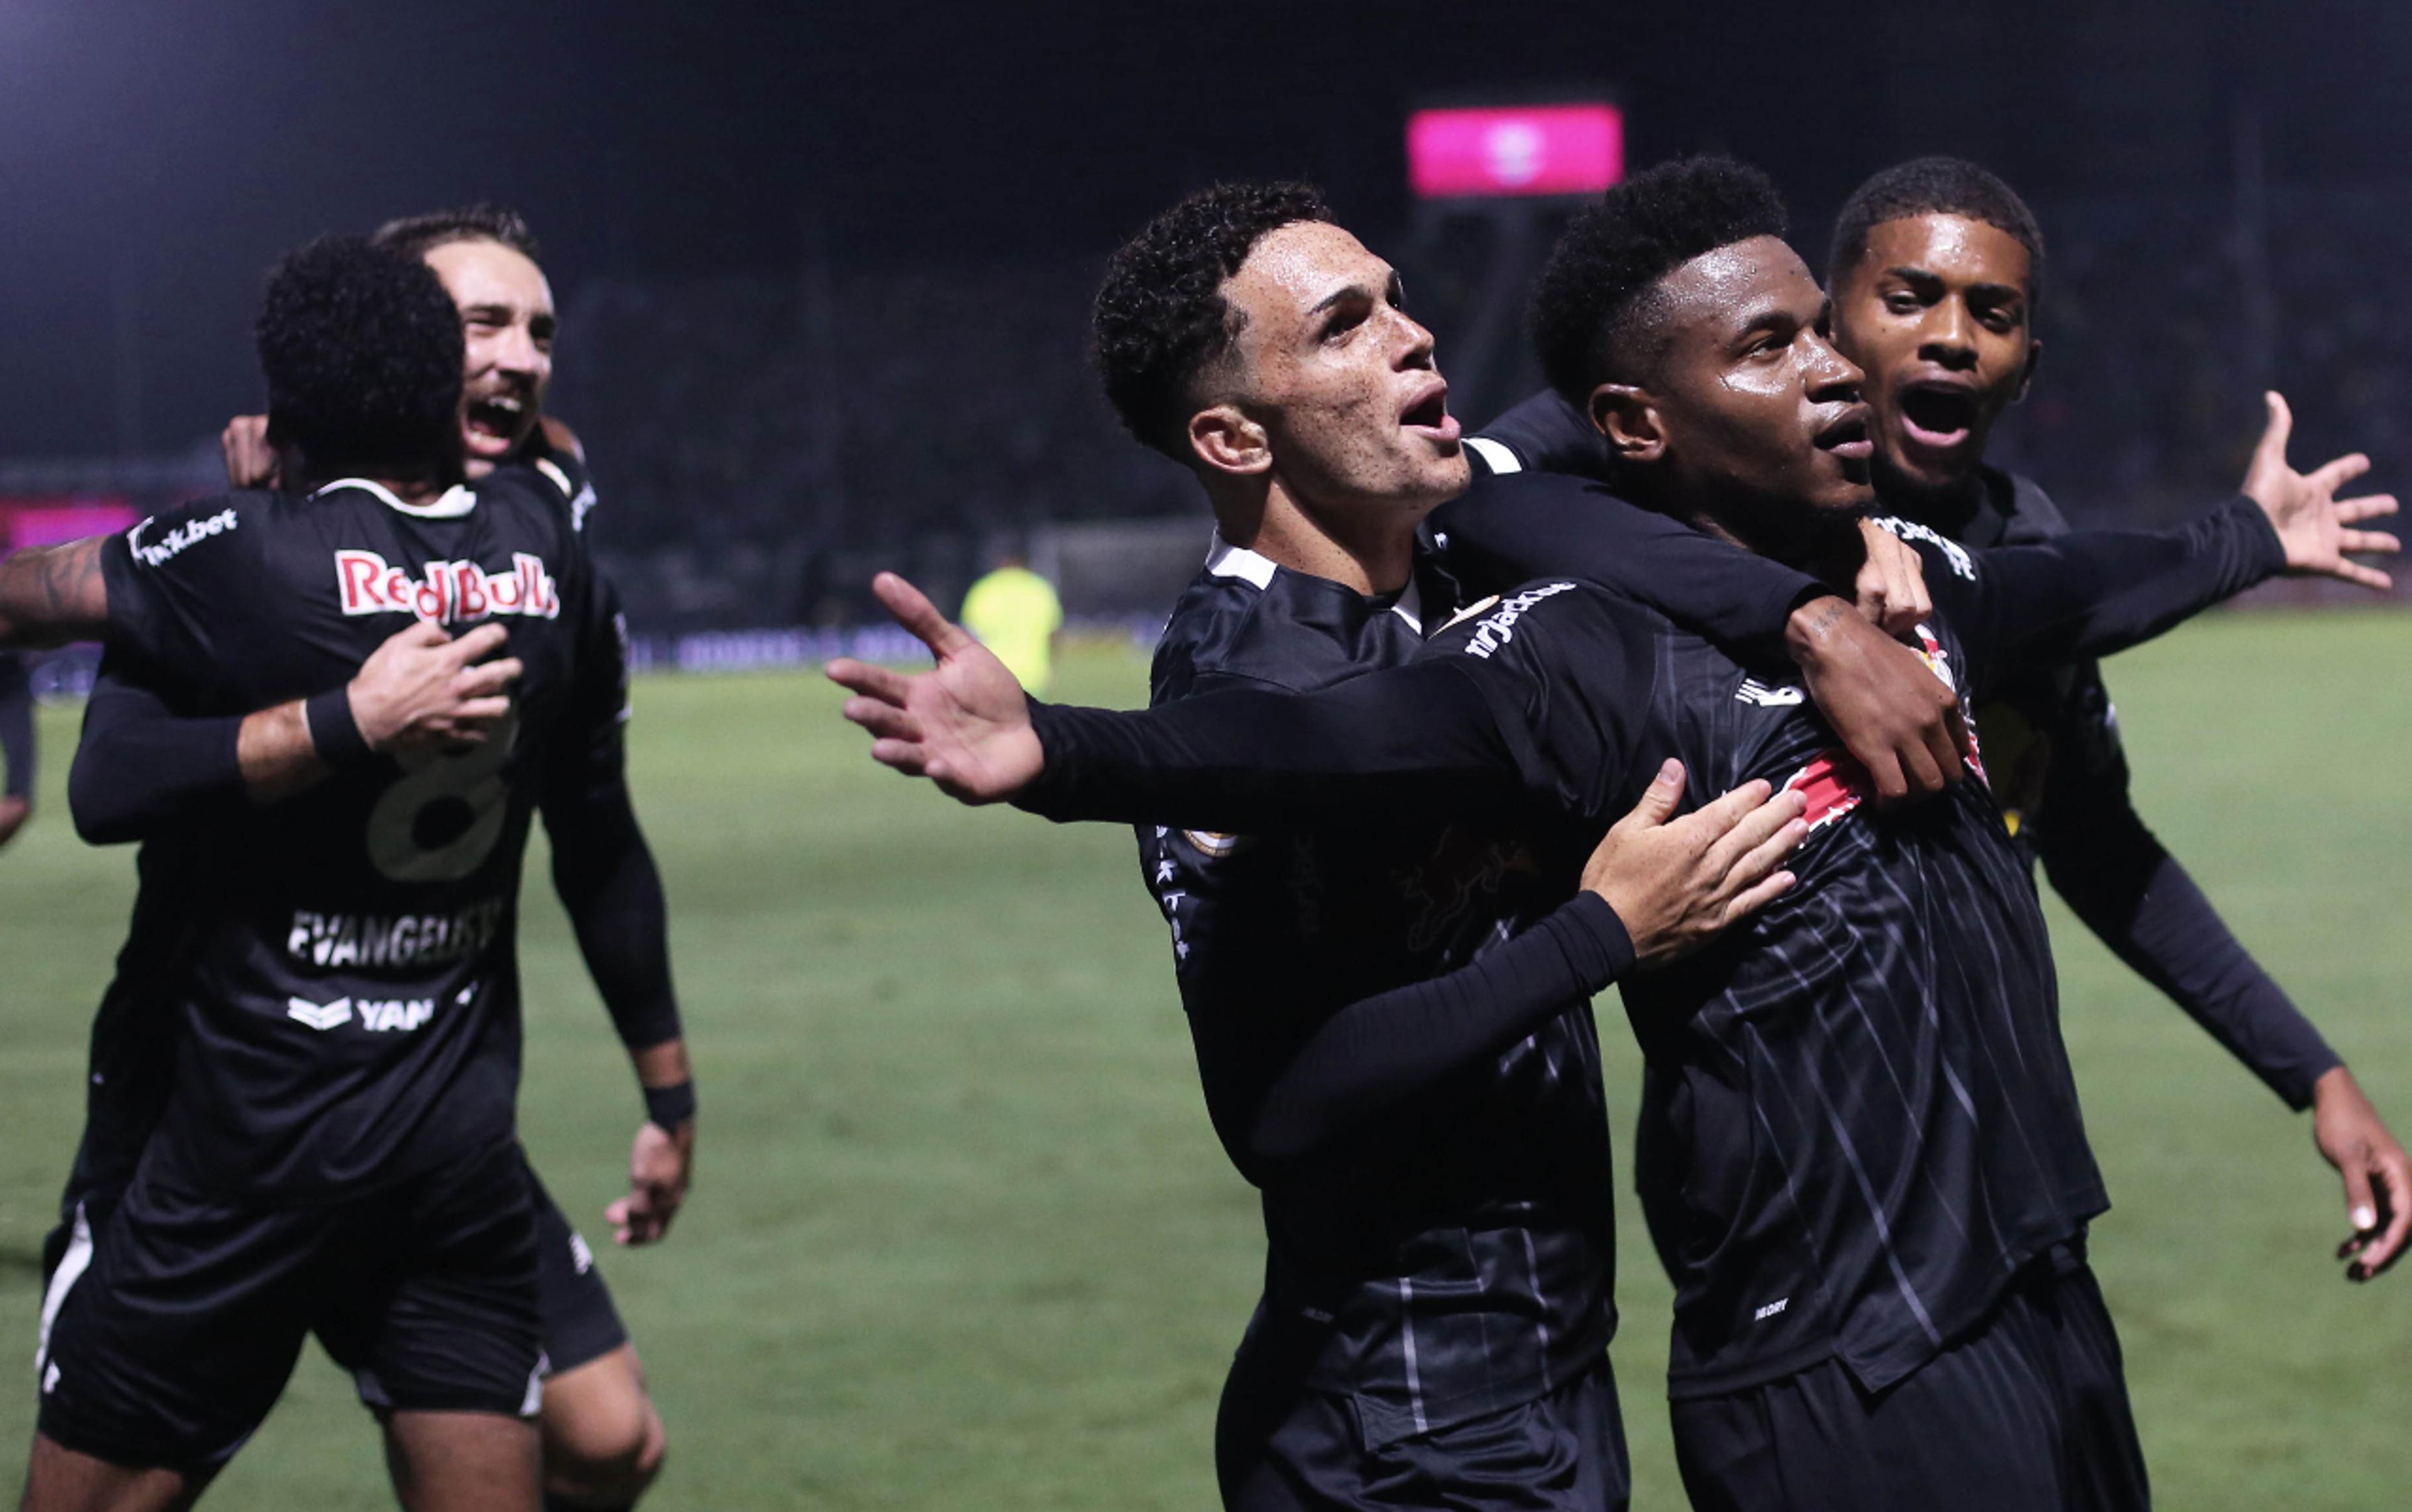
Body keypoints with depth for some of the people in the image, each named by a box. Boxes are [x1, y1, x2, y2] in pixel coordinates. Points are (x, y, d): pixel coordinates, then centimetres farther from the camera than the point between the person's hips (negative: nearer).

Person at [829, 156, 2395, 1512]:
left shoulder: (1909, 582, 10)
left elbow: (2074, 591, 33)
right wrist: (1061, 752, -48)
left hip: (2048, 1301, 8)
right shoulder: (1606, 654, -15)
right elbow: (1348, 735, -31)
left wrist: (2252, 539, 51)